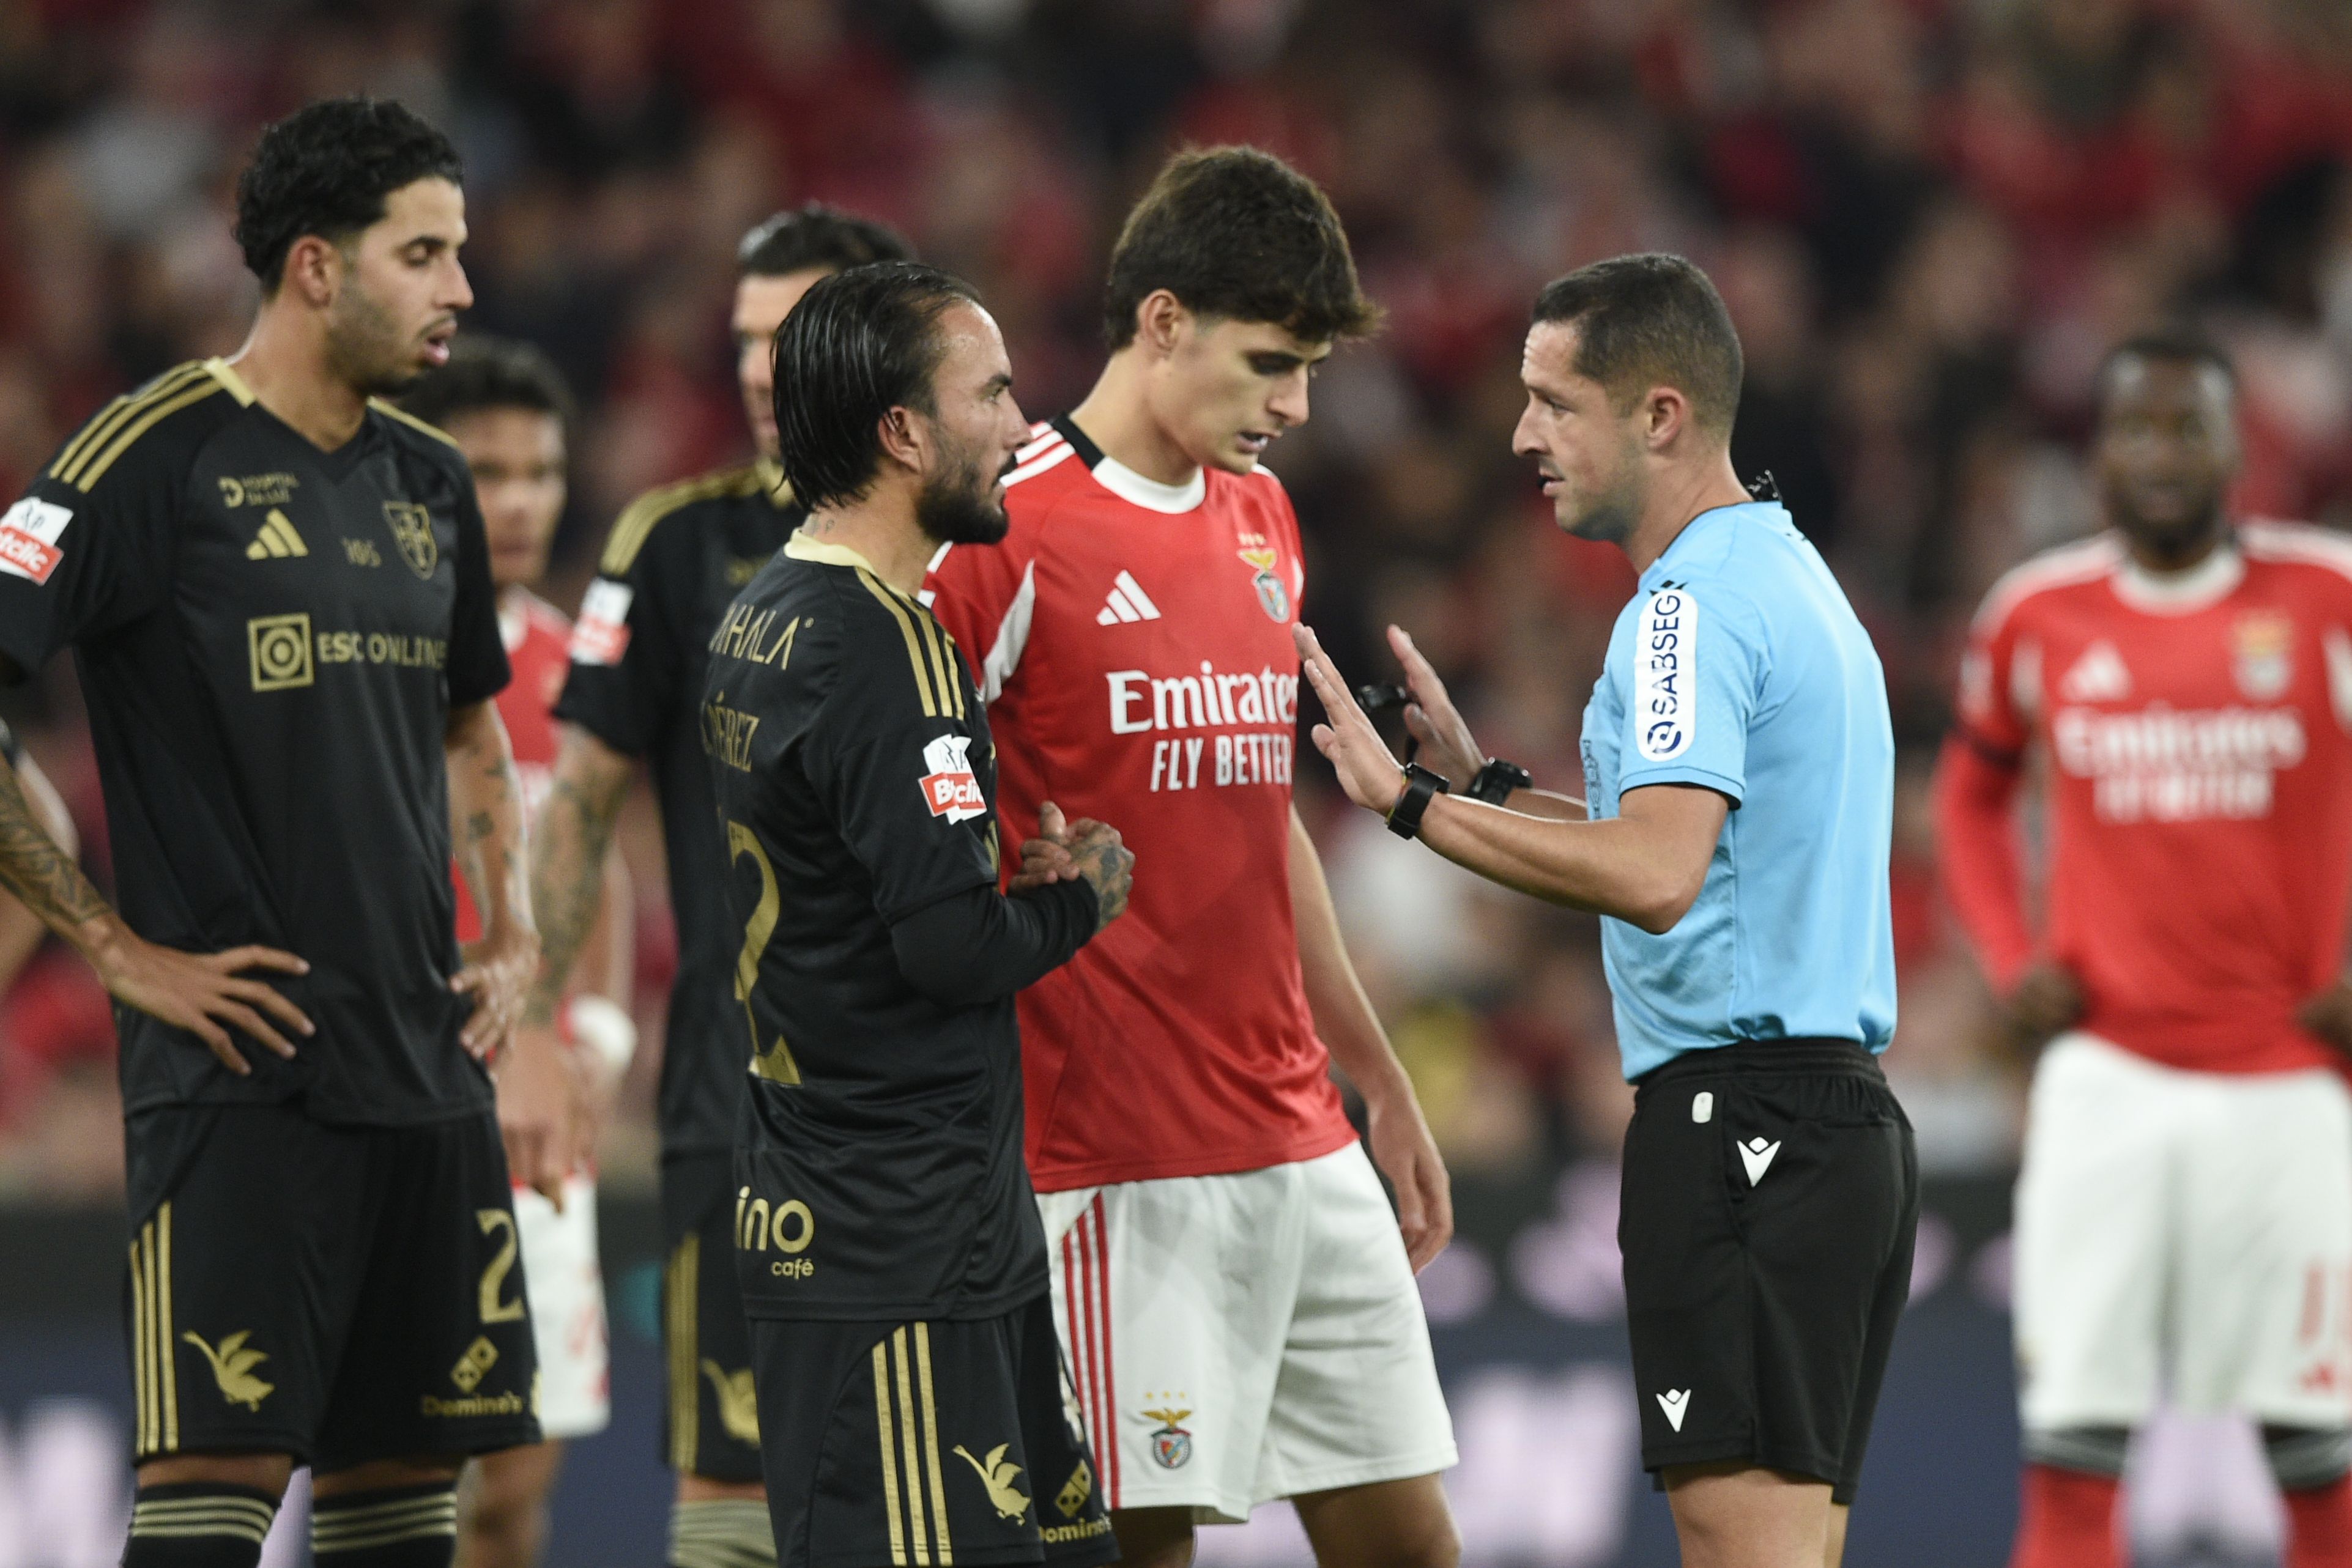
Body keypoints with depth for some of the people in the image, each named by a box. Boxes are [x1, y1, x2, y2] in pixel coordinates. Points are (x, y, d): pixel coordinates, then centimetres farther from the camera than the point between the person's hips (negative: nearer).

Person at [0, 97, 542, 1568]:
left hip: (427, 1061, 7)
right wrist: (118, 947, -13)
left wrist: (512, 934, 14)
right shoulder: (158, 456, -9)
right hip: (244, 1061, -7)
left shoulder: (428, 480, 14)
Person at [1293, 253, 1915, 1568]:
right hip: (1852, 1122, 10)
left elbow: (1655, 875, -26)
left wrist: (1416, 804, -22)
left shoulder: (1695, 607, -13)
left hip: (1739, 1122, -10)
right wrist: (1485, 780, 23)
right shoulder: (1793, 576, 19)